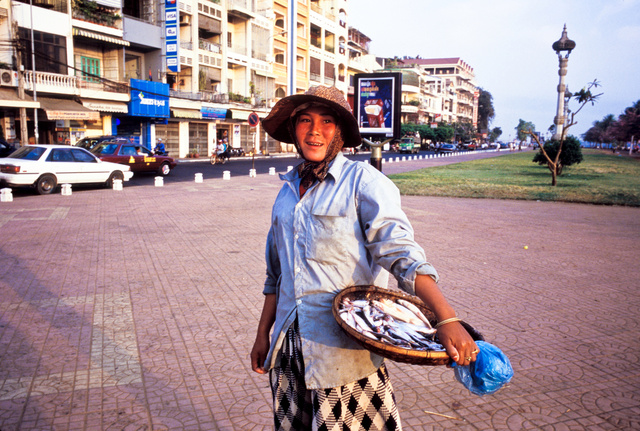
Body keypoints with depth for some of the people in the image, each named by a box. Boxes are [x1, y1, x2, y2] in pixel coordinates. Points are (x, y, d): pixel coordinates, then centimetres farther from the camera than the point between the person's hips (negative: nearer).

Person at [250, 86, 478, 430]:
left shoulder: (361, 180, -8)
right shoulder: (287, 191, 10)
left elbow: (401, 252, -18)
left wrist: (447, 319, -28)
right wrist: (262, 334, 17)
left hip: (345, 350, -5)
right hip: (289, 347, 6)